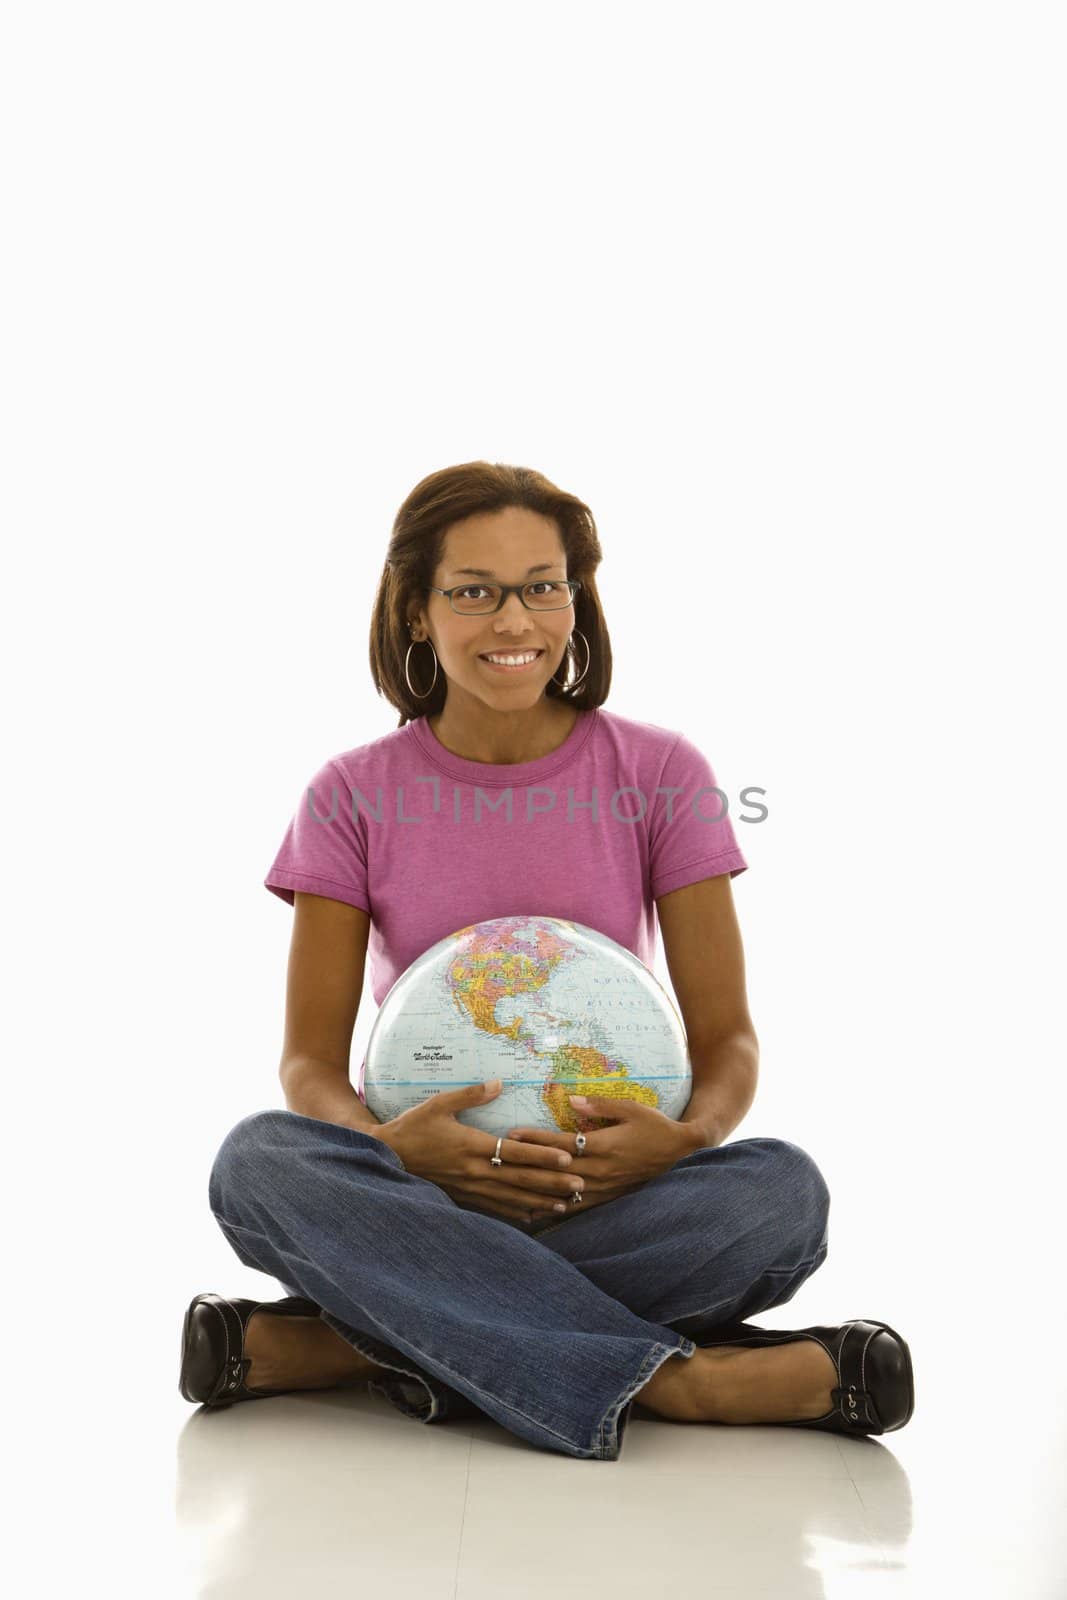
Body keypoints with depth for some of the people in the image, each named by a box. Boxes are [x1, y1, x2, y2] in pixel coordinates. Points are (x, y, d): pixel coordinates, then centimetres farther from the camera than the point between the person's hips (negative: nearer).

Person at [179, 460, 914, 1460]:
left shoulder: (660, 776, 2)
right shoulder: (355, 797, 2)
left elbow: (727, 1039, -1)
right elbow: (310, 1060, -2)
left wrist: (683, 1135, -25)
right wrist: (389, 1147, -25)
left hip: (610, 1197, 0)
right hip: (416, 1188, 0)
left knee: (783, 1192, -31)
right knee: (259, 1162, -32)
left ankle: (326, 1348, -27)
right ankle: (675, 1379, -33)